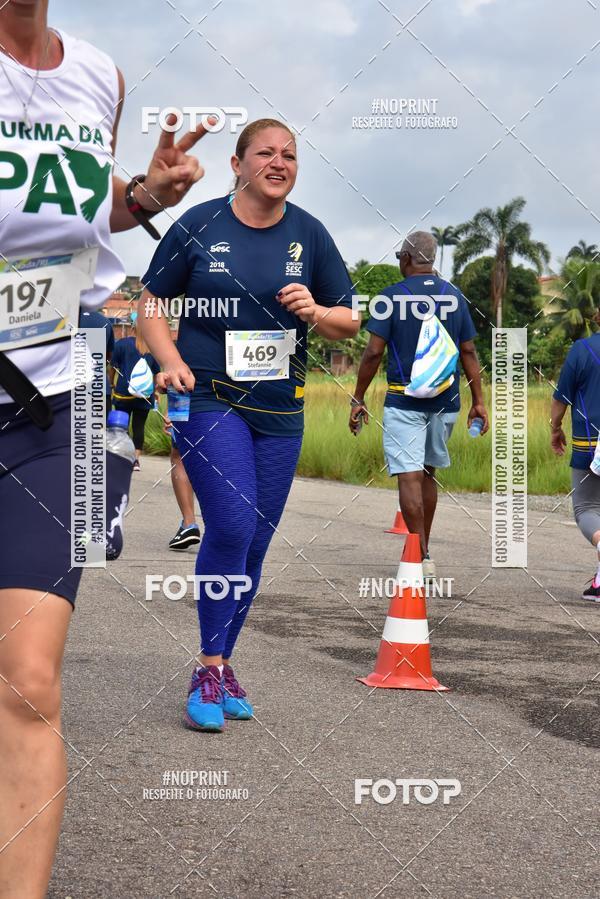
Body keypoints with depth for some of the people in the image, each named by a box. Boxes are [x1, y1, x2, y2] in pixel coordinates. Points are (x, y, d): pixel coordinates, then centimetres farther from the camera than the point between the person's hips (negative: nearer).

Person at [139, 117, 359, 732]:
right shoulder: (199, 224, -3)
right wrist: (170, 361, -13)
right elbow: (150, 303, 4)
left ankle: (221, 665, 22)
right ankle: (209, 671, -6)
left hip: (280, 408, 4)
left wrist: (316, 313, -12)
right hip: (209, 399, -4)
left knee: (254, 544, 7)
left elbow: (349, 324, 10)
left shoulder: (308, 234, 5)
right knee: (231, 526, -19)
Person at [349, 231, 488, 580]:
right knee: (428, 472, 18)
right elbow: (469, 352, 5)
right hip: (445, 401, 4)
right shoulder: (454, 296, 6)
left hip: (404, 401, -4)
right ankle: (423, 549, 25)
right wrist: (479, 401, 9)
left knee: (410, 476, -5)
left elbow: (373, 352, -9)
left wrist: (358, 399, -1)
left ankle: (422, 556, -13)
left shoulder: (393, 296, -6)